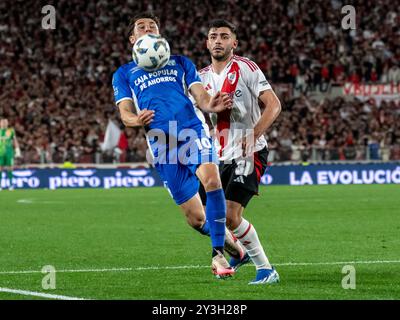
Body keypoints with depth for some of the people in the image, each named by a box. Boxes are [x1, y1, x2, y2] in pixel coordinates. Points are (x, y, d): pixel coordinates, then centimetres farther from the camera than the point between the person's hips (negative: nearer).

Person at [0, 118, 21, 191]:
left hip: (9, 152, -1)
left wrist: (17, 151, 7)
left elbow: (15, 141, 11)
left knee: (9, 168, -1)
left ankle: (11, 184, 7)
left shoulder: (11, 131, 5)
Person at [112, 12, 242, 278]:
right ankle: (232, 244, 24)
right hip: (161, 143, 0)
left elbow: (201, 96, 11)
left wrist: (211, 105, -15)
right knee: (196, 218, -3)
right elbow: (125, 113, 10)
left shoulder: (180, 63, 24)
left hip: (193, 130, 0)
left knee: (211, 179, -30)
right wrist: (136, 120, -16)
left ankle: (218, 254, -23)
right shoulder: (124, 74, 22)